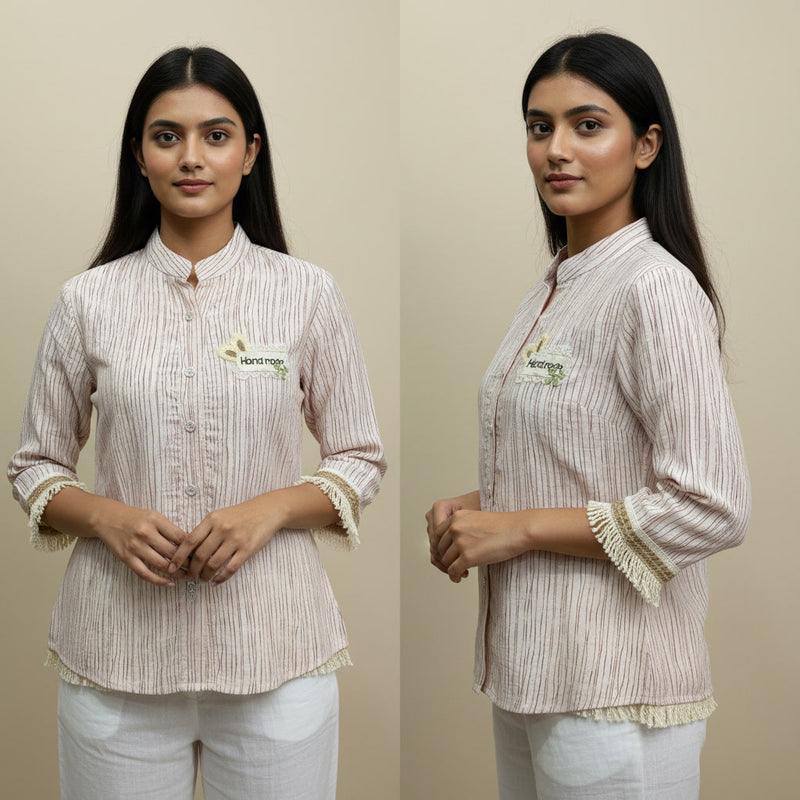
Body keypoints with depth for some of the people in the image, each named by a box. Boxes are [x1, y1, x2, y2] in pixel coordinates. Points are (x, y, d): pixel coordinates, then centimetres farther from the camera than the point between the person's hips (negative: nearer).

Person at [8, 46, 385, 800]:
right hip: (116, 654, 1)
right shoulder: (88, 301, 2)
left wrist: (270, 510, -13)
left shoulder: (307, 293, 0)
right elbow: (34, 468, 8)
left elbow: (361, 460, 5)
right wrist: (107, 518, -12)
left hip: (276, 652, 0)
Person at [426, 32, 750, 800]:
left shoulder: (656, 289, -16)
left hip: (614, 694, -8)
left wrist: (519, 528, -17)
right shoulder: (550, 291, 10)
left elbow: (712, 507, -21)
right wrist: (475, 506, 2)